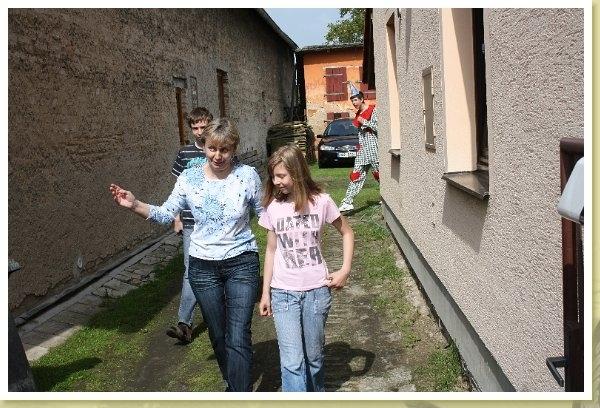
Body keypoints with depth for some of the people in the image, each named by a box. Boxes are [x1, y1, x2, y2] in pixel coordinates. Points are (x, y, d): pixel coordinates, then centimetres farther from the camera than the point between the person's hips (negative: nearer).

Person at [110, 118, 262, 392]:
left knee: (238, 337, -8)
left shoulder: (247, 175, -8)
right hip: (203, 267, 3)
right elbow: (166, 214, 0)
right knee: (218, 336, 16)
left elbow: (264, 213, 4)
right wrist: (134, 205, -12)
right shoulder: (188, 178, -4)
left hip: (241, 264, -3)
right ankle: (233, 385, 40)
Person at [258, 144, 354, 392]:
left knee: (313, 356, 13)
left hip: (317, 290, 0)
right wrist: (265, 293, 7)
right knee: (292, 362, -6)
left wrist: (345, 270, -4)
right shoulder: (273, 208, -2)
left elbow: (347, 233, 7)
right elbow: (271, 250, 7)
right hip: (283, 293, 1)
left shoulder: (321, 202, -7)